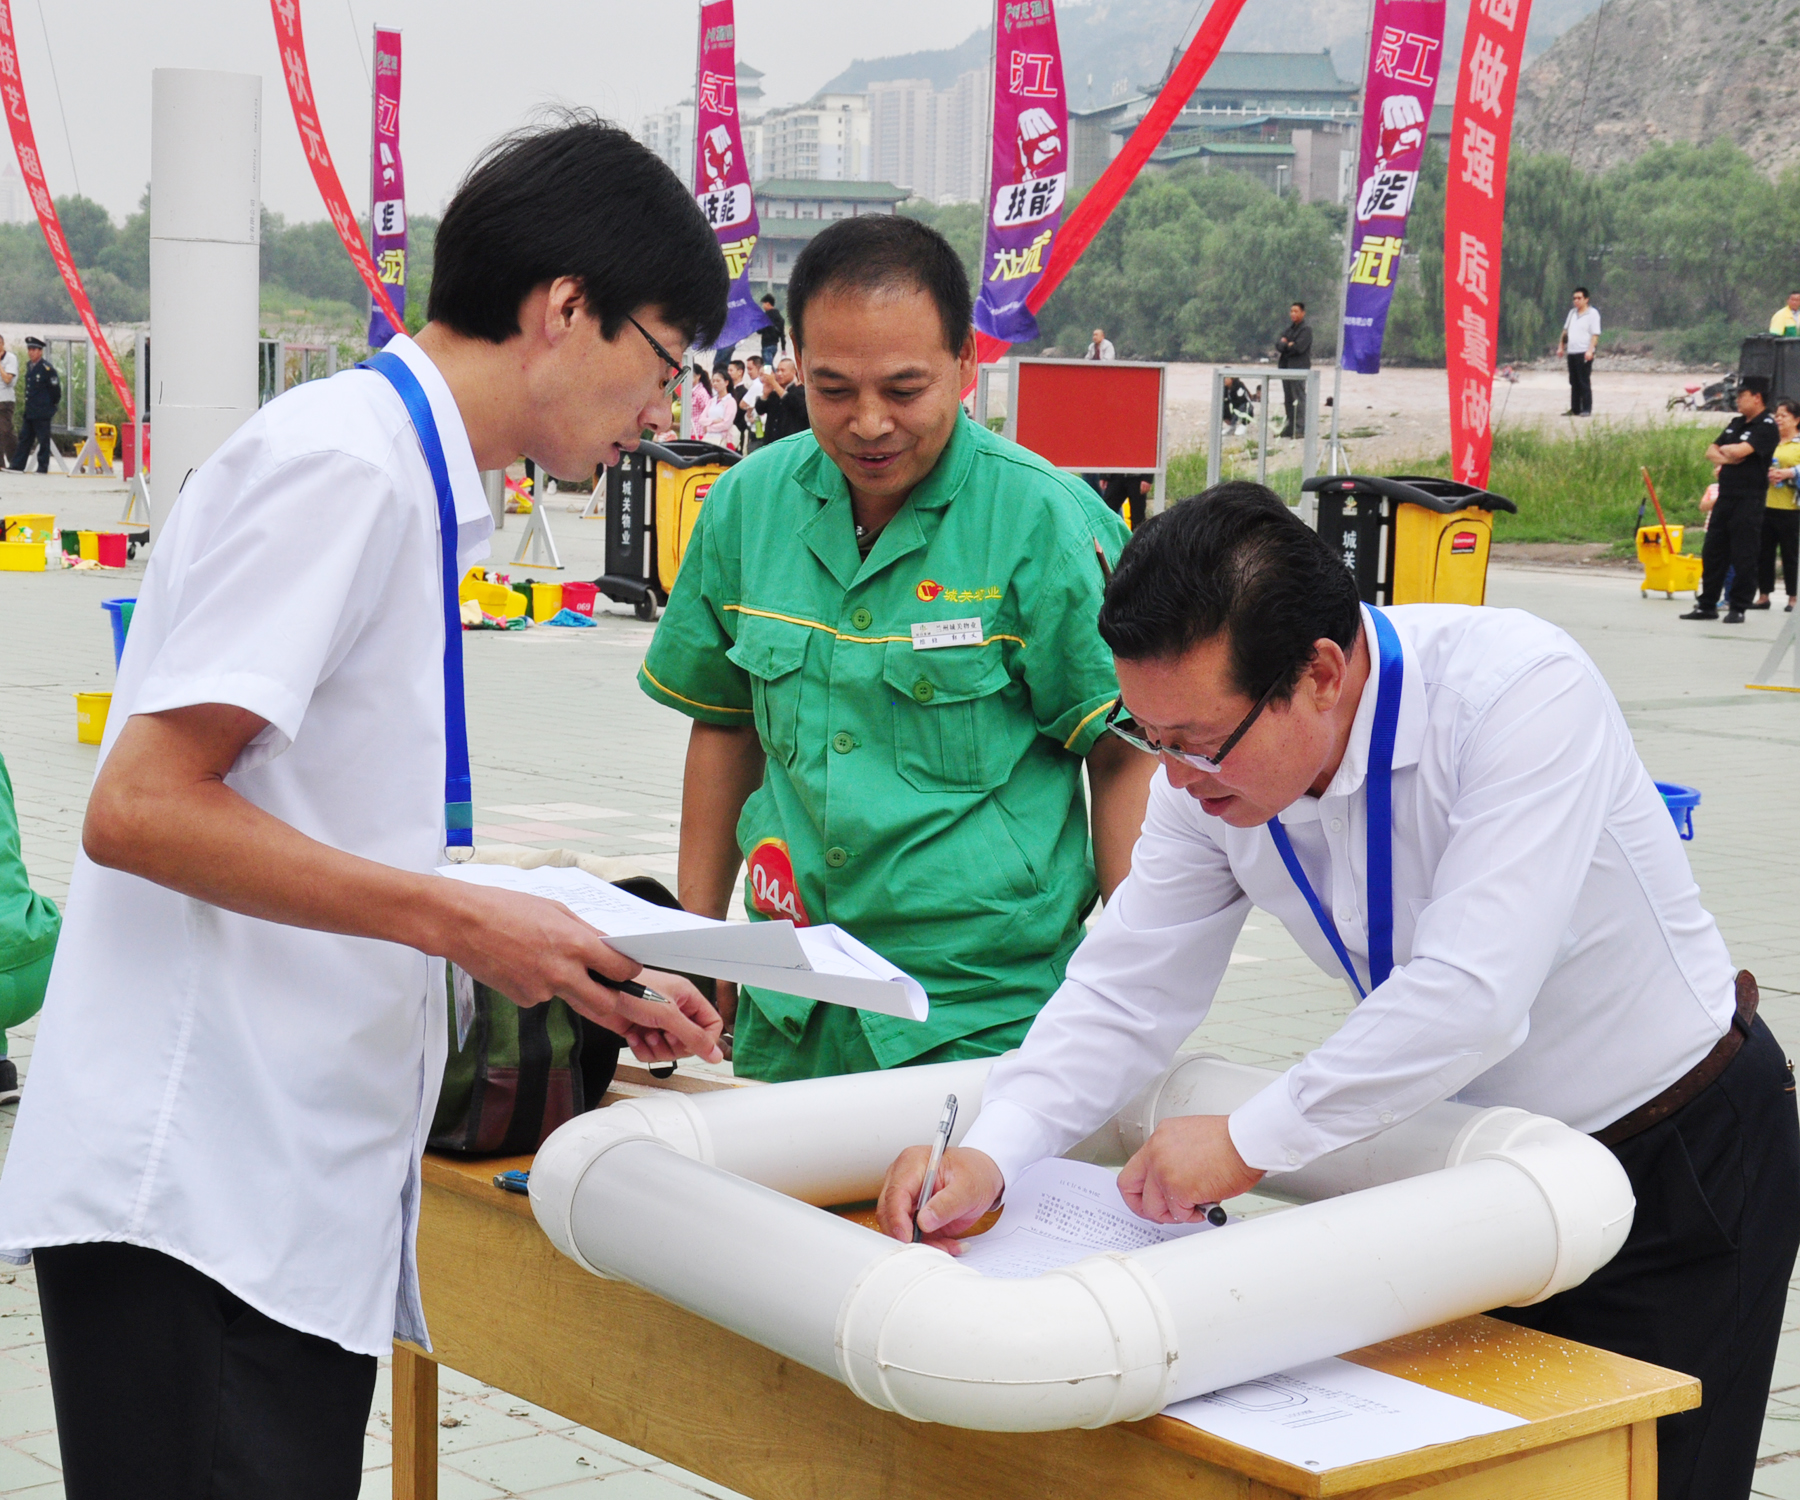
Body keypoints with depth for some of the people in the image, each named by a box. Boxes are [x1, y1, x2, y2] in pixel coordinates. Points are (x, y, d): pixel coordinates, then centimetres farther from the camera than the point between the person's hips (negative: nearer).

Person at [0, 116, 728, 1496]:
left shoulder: (414, 482, 17)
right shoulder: (343, 463, -12)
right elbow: (140, 809, -18)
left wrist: (589, 979, 15)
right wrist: (460, 921, -16)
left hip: (306, 1201, 9)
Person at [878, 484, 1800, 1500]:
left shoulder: (1524, 692, -33)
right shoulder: (1214, 768, -12)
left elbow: (1470, 998, -39)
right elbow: (1127, 995, -7)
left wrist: (1249, 1145, -32)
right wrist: (990, 1156, -23)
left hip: (1680, 1160, -6)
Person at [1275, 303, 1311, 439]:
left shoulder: (1306, 329, -5)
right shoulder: (1288, 329, 19)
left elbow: (1299, 347, -17)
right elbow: (1278, 344, 8)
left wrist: (1285, 346, -2)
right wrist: (1288, 345, -12)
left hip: (1300, 367, -8)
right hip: (1286, 366, 8)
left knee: (1299, 398, -12)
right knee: (1288, 399, 11)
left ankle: (1300, 429, -14)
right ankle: (1290, 427, 18)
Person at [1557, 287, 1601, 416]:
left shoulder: (1592, 313, -4)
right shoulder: (1572, 312, 17)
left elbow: (1595, 334, -10)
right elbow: (1565, 331, 24)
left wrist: (1590, 350, -19)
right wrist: (1561, 346, 18)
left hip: (1584, 353, -7)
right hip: (1571, 352, 7)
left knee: (1584, 382, -7)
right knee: (1574, 382, 9)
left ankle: (1587, 409, -4)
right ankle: (1574, 409, 14)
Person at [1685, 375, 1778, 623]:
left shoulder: (1767, 426, -9)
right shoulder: (1736, 423, 16)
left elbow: (1740, 451, -22)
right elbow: (1711, 451, 14)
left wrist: (1725, 449, -2)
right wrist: (1725, 457, -7)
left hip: (1749, 499, -8)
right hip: (1725, 497, 8)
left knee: (1743, 556, -3)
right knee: (1712, 552, 9)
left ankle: (1738, 609, 3)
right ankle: (1707, 605, 16)